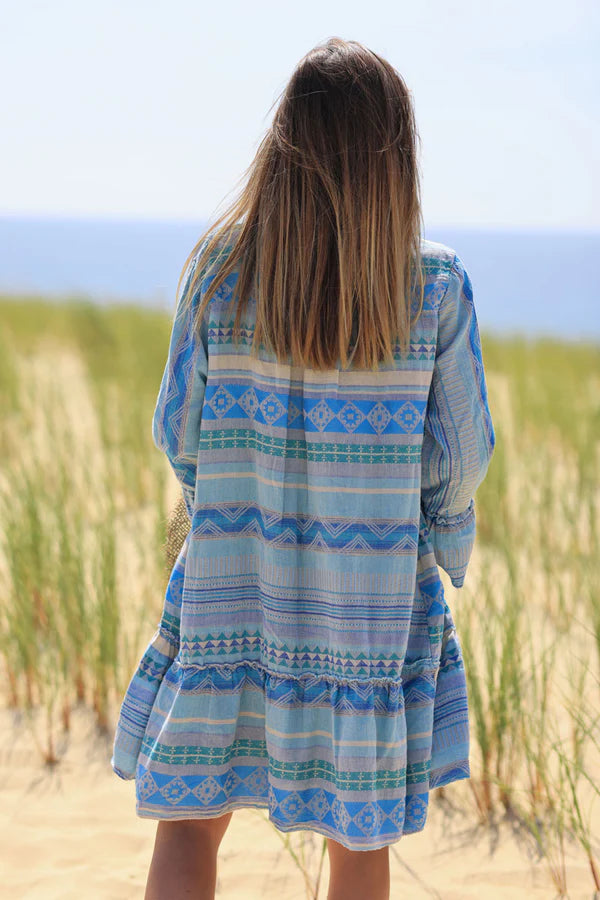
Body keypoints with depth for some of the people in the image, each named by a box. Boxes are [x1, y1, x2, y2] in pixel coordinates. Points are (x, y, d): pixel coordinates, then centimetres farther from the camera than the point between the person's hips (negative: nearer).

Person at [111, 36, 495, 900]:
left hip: (230, 592, 0)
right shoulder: (437, 286, -9)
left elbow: (178, 434, -2)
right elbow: (460, 461, -5)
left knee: (190, 819, 14)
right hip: (378, 600, 0)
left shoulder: (220, 265, -7)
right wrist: (444, 542, 16)